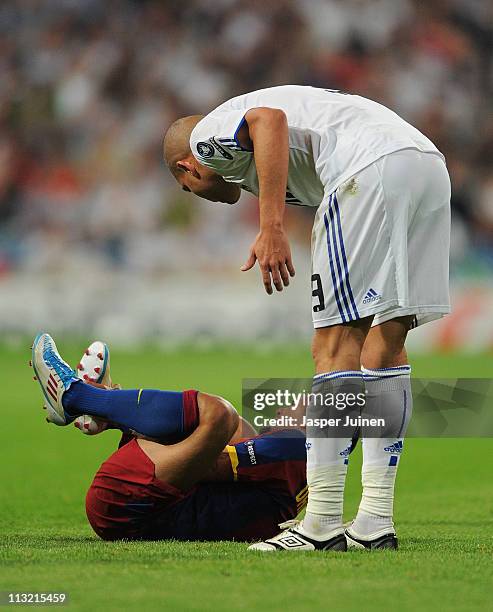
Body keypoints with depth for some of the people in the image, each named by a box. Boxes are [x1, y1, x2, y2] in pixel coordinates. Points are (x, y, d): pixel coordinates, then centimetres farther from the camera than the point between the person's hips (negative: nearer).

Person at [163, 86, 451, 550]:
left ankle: (322, 524, -7)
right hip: (430, 166, 9)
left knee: (336, 343, -6)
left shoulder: (208, 136, 13)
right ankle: (375, 519, 10)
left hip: (373, 170, -9)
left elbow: (269, 120, -11)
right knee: (386, 340, 11)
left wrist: (270, 226, -18)